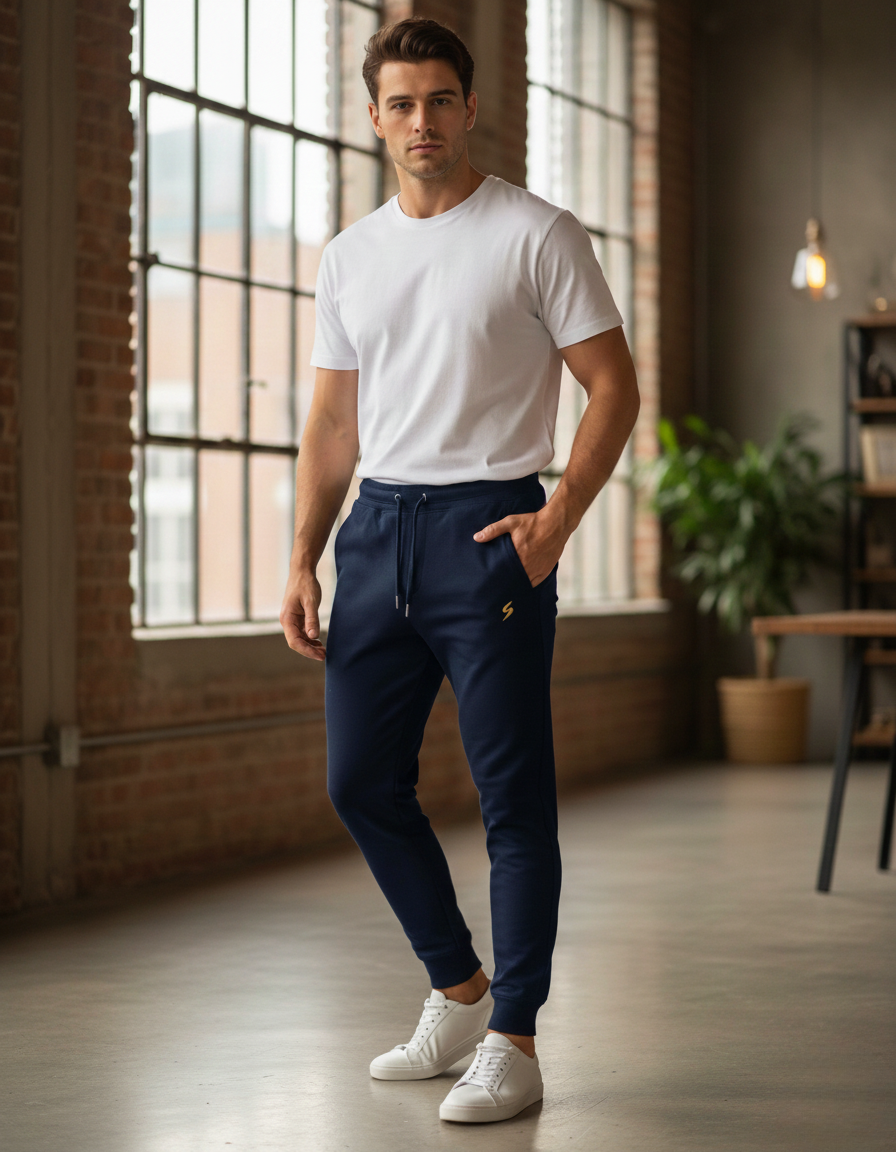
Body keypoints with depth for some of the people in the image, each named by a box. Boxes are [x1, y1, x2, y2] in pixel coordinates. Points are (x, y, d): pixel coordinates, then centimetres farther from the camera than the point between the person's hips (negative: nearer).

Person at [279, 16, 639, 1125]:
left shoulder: (537, 235, -3)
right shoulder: (349, 255, 14)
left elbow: (613, 388, -5)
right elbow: (333, 423, 16)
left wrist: (555, 522, -17)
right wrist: (302, 564, 8)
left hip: (487, 531, -6)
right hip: (376, 532, 6)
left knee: (513, 797, -4)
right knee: (361, 782, 9)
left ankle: (512, 1043, 4)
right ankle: (458, 991, 26)